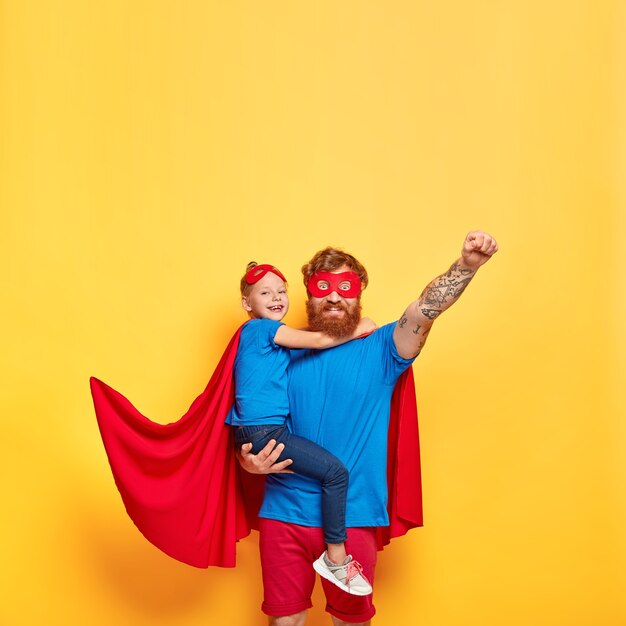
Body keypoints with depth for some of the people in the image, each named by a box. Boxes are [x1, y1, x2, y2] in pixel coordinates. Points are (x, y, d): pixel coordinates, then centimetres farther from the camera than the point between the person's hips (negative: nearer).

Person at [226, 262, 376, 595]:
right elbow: (318, 340, -13)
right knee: (335, 471, -12)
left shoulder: (259, 332, 19)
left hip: (257, 429, 10)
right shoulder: (262, 328, -10)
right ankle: (336, 558, -3)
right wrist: (358, 329, -3)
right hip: (263, 430, -10)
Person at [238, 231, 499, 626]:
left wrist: (468, 263, -35)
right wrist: (248, 459, -10)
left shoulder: (379, 350, -2)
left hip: (353, 516, -1)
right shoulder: (285, 353, 3)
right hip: (285, 512, 2)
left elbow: (425, 309, -19)